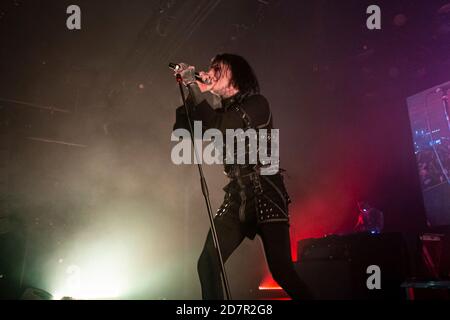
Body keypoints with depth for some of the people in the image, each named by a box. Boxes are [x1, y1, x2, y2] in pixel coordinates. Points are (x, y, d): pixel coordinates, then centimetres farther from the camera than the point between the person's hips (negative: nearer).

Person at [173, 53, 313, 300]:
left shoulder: (256, 104, -2)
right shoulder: (221, 113, 16)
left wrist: (194, 88, -11)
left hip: (266, 195, -6)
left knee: (281, 270, -15)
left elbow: (220, 127, -17)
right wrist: (191, 92, 2)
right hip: (237, 198, 6)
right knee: (207, 265, -4)